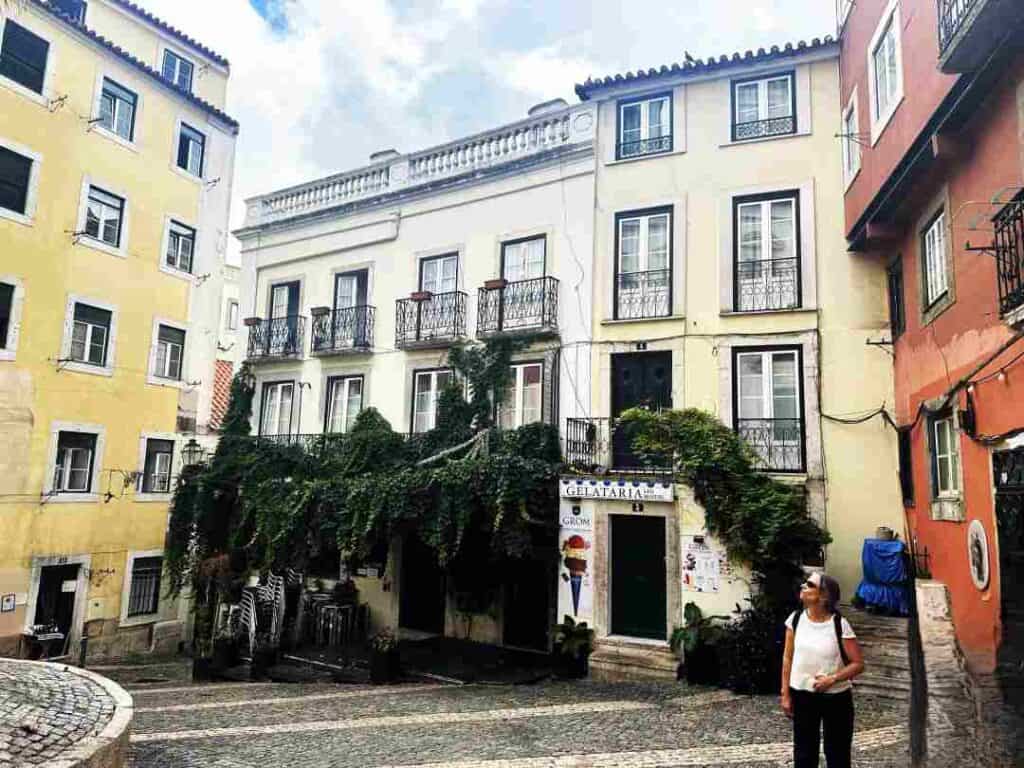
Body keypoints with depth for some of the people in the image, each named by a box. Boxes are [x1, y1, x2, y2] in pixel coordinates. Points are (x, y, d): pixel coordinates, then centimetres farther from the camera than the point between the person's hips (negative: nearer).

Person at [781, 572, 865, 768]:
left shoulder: (840, 624, -15)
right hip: (802, 695, 3)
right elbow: (788, 658, 2)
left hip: (836, 698, -3)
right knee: (803, 752, 13)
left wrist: (832, 679, -21)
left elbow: (858, 664, -9)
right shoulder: (796, 619, -5)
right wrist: (785, 694, 2)